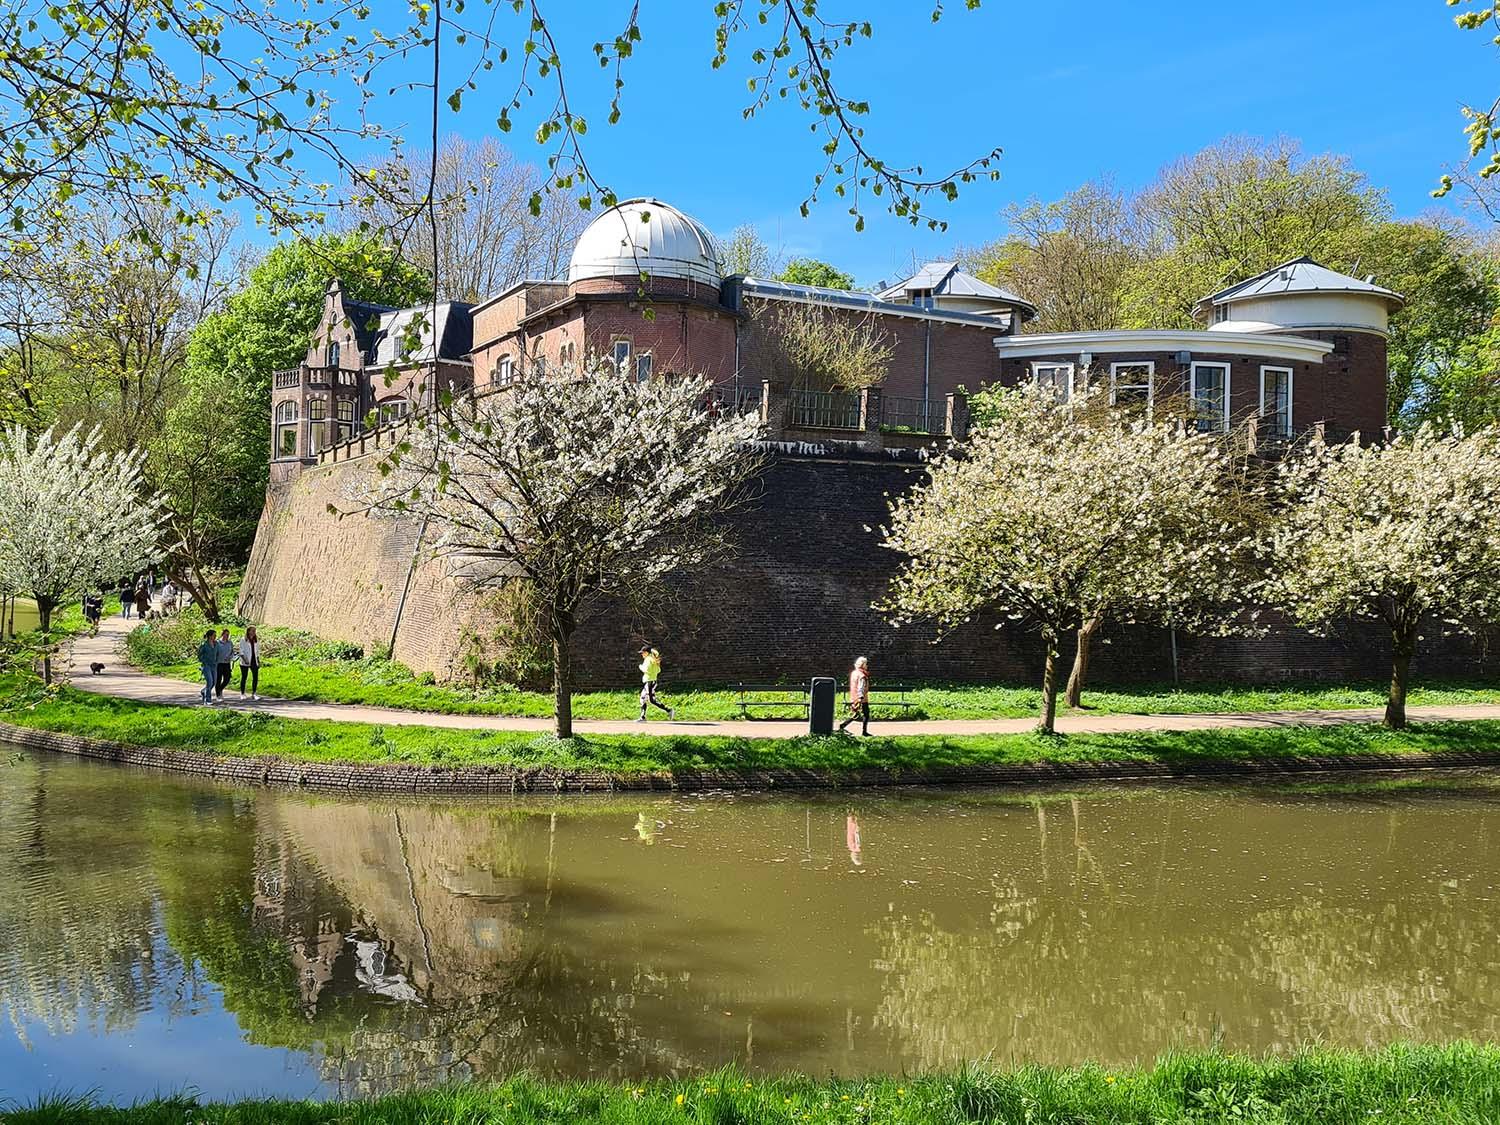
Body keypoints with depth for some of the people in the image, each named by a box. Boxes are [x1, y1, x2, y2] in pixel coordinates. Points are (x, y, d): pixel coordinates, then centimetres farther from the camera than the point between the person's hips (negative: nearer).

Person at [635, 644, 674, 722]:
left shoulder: (648, 659, -13)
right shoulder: (653, 659, 16)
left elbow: (647, 670, -23)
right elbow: (658, 670, 21)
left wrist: (641, 667, -6)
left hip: (649, 681, -10)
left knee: (652, 700, -12)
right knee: (643, 698, 13)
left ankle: (669, 710, -14)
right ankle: (642, 717, 15)